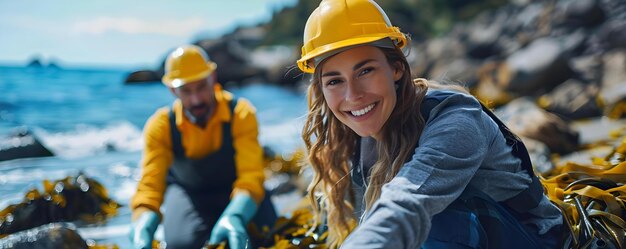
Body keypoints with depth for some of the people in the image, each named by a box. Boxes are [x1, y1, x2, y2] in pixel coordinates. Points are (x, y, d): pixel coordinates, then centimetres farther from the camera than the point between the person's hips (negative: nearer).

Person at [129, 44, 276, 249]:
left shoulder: (241, 114, -25)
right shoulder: (160, 126, -20)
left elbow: (250, 176, -35)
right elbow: (149, 185, -28)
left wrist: (234, 217, -57)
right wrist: (143, 230, -50)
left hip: (236, 190, 0)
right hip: (188, 192, 0)